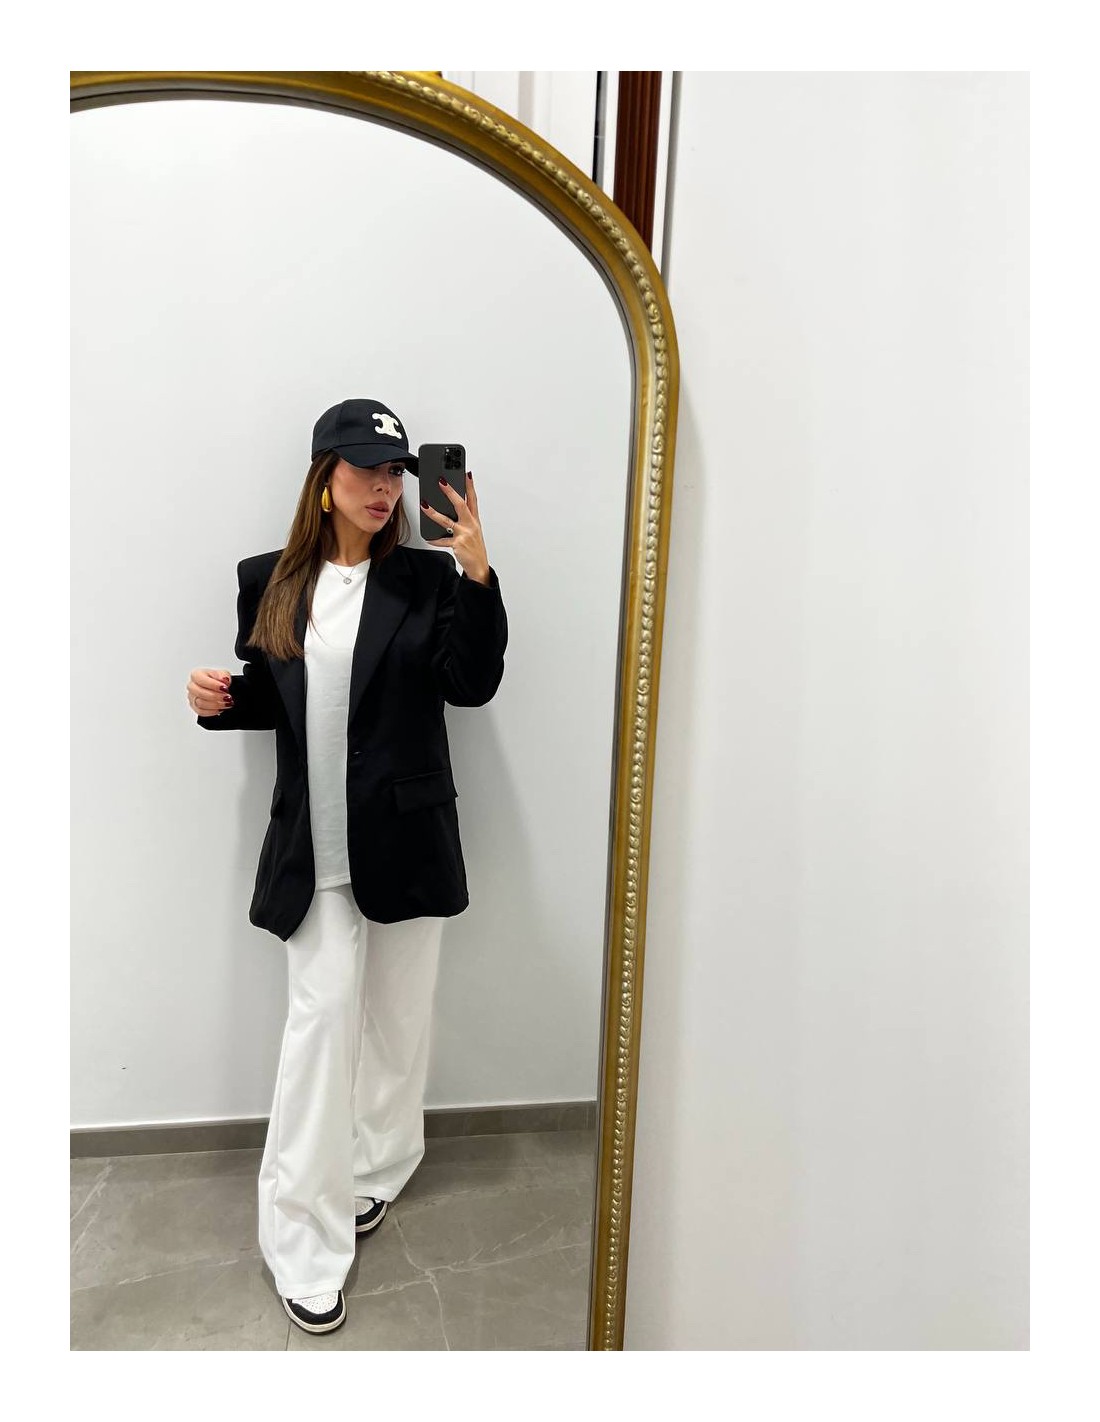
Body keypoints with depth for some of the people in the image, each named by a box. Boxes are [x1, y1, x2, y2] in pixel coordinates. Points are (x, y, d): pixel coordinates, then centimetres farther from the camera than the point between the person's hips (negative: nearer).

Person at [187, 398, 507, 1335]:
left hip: (405, 838, 0)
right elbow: (267, 698, 14)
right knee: (323, 1013, -2)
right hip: (314, 847, 0)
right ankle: (304, 1238, 13)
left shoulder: (426, 578, -1)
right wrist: (218, 701, -7)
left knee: (399, 1016, 13)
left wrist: (477, 574, -19)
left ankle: (378, 1168, 38)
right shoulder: (269, 583, 5)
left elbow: (473, 685, -11)